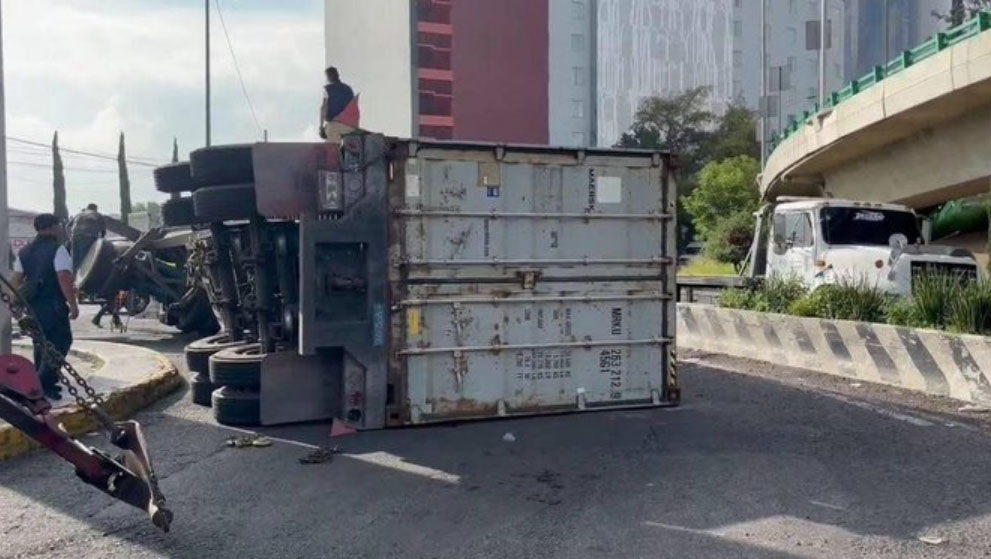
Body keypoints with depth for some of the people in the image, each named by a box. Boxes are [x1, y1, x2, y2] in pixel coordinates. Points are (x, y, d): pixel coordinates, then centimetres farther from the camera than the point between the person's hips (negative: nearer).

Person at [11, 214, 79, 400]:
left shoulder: (24, 251, 11)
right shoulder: (57, 249, -12)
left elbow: (15, 280, 12)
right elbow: (64, 279, -19)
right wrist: (73, 304, -15)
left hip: (31, 304, 8)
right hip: (52, 304, -8)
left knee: (41, 342, 18)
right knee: (60, 341, -3)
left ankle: (41, 383, 23)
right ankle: (44, 383, -11)